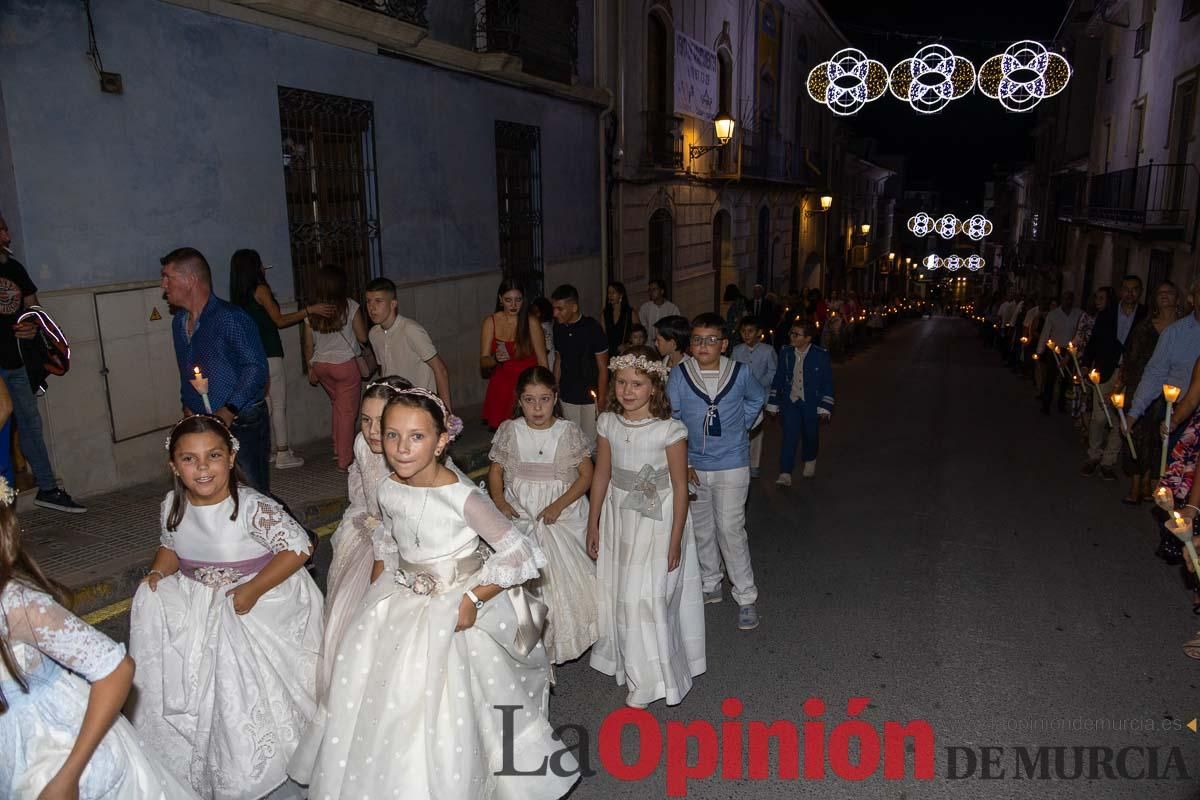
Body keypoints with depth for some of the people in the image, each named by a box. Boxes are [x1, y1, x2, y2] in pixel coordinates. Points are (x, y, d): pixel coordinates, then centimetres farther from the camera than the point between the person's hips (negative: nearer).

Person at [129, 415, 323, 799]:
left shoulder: (252, 507, -24)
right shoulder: (173, 505, -5)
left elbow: (299, 547, -22)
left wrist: (252, 590, -23)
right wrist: (158, 572, -8)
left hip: (253, 605, -6)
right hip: (197, 602, 6)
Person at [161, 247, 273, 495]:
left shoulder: (230, 318, -12)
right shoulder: (179, 323, 14)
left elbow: (256, 367, -16)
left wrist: (229, 411, -20)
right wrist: (187, 406, 11)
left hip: (242, 424, -7)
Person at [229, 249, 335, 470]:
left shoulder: (239, 295, 11)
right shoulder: (261, 290, -11)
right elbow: (279, 320, -10)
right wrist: (309, 310, -7)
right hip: (269, 356, -8)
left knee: (263, 405, 15)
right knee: (279, 405, -1)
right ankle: (283, 454, 3)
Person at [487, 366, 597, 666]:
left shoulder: (569, 432, -6)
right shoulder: (509, 431, -1)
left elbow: (586, 475, -3)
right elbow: (495, 470, 7)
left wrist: (558, 505, -15)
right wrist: (499, 500, -12)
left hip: (563, 515, -1)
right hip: (520, 516, 1)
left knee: (564, 575, -1)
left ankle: (564, 639, 19)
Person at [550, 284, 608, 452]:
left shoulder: (592, 328, -12)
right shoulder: (558, 328, 3)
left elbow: (602, 367, -9)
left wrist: (601, 401, -11)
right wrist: (554, 391, 11)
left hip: (590, 397, -5)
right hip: (567, 397, 5)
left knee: (590, 443, -1)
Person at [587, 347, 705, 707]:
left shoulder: (669, 430, -18)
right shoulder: (608, 423, -4)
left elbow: (680, 487, -12)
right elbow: (601, 475, 5)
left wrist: (675, 541, -12)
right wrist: (593, 525, 8)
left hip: (657, 522, -5)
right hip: (618, 517, 5)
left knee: (647, 597, 0)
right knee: (618, 593, 15)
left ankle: (650, 680, 20)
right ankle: (630, 665, 37)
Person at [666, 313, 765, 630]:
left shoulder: (739, 373, -7)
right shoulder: (679, 375, -7)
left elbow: (757, 399, 15)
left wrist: (741, 426, 5)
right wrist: (681, 463, -7)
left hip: (731, 465, -2)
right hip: (693, 465, 2)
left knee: (731, 529, -5)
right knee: (701, 529, 15)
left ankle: (746, 597, 8)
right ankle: (710, 586, 33)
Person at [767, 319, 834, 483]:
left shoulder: (821, 355, -10)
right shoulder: (786, 353, -1)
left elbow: (827, 382, -6)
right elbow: (778, 379, 6)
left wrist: (825, 407, -8)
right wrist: (773, 404, 7)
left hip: (811, 403, -1)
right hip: (790, 402, 1)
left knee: (810, 435, 15)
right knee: (789, 436, -8)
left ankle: (809, 461, 45)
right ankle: (785, 474, -9)